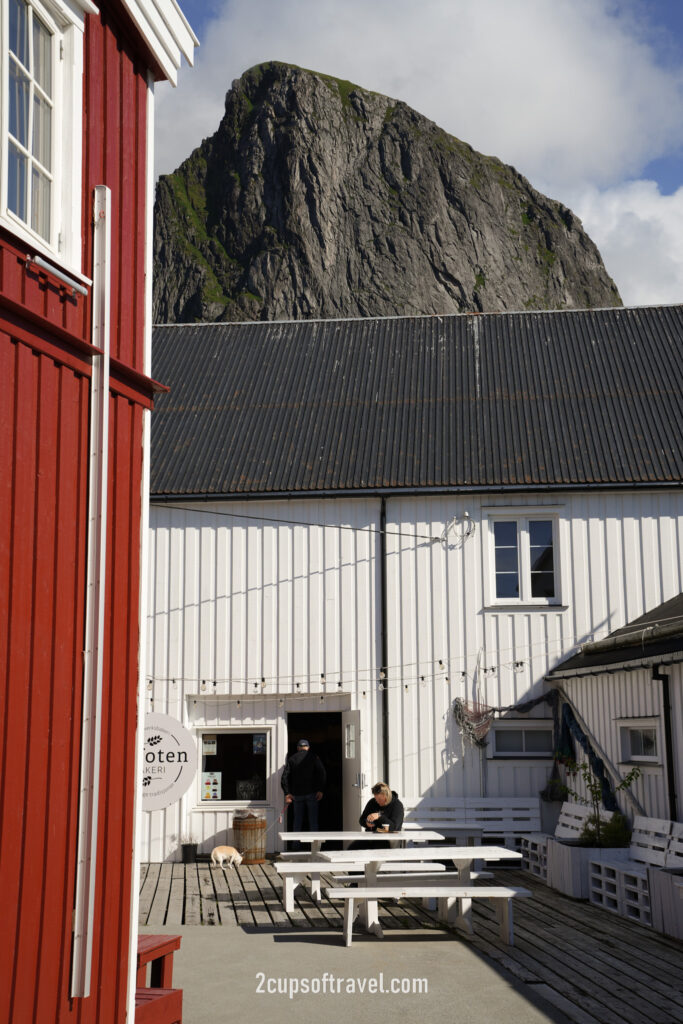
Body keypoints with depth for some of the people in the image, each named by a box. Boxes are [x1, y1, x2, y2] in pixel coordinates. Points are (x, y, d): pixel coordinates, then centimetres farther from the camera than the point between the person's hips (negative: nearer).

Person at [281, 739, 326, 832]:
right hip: (312, 793, -1)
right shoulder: (314, 757, 2)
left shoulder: (292, 759, 7)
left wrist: (287, 793, -2)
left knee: (297, 821, 10)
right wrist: (320, 790, -9)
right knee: (313, 821, 3)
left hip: (297, 794, 2)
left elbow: (285, 776, -1)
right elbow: (322, 773, -9)